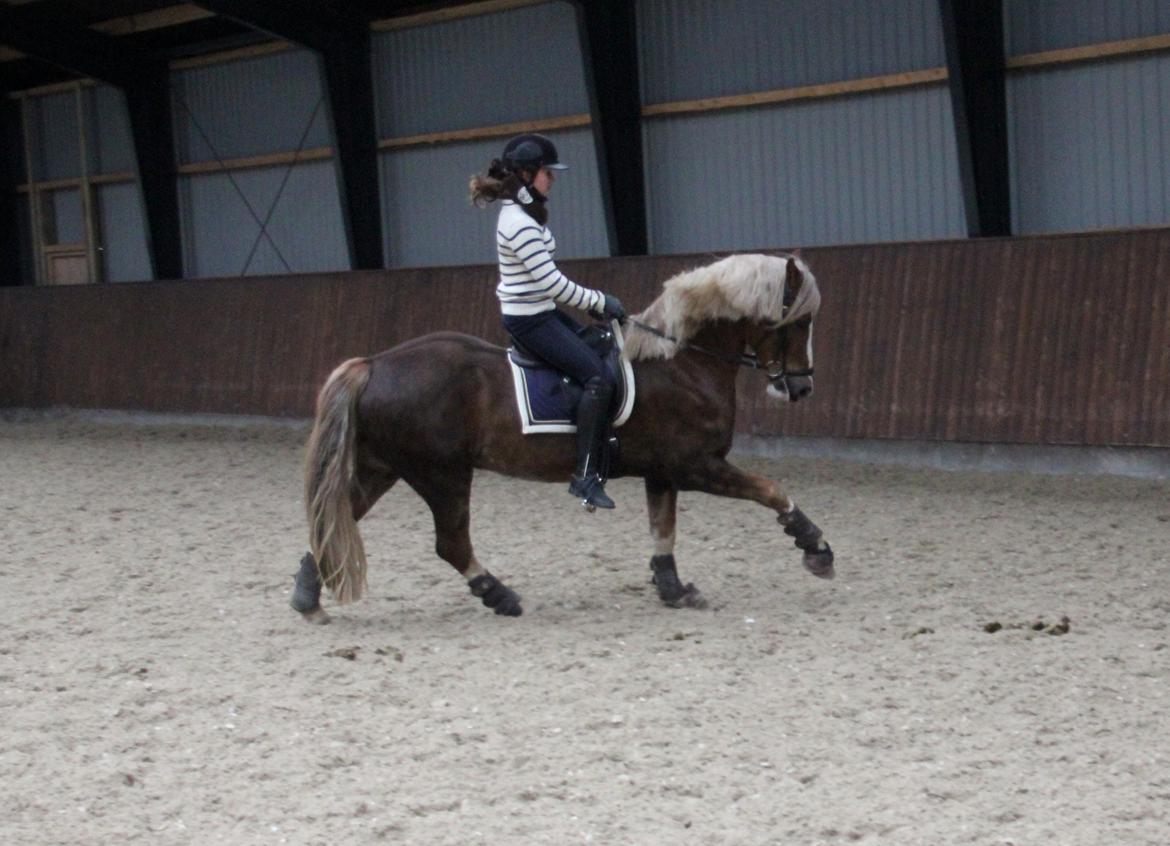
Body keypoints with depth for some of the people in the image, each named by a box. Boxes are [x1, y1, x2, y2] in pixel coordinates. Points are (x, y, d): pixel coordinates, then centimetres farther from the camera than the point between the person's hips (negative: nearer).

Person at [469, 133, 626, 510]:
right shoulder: (519, 223, -21)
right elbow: (551, 281, -22)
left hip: (540, 311, 11)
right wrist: (599, 302, -11)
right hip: (529, 319, -11)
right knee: (598, 377, -16)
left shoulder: (524, 214, 11)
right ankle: (585, 475, -15)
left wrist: (592, 301, 12)